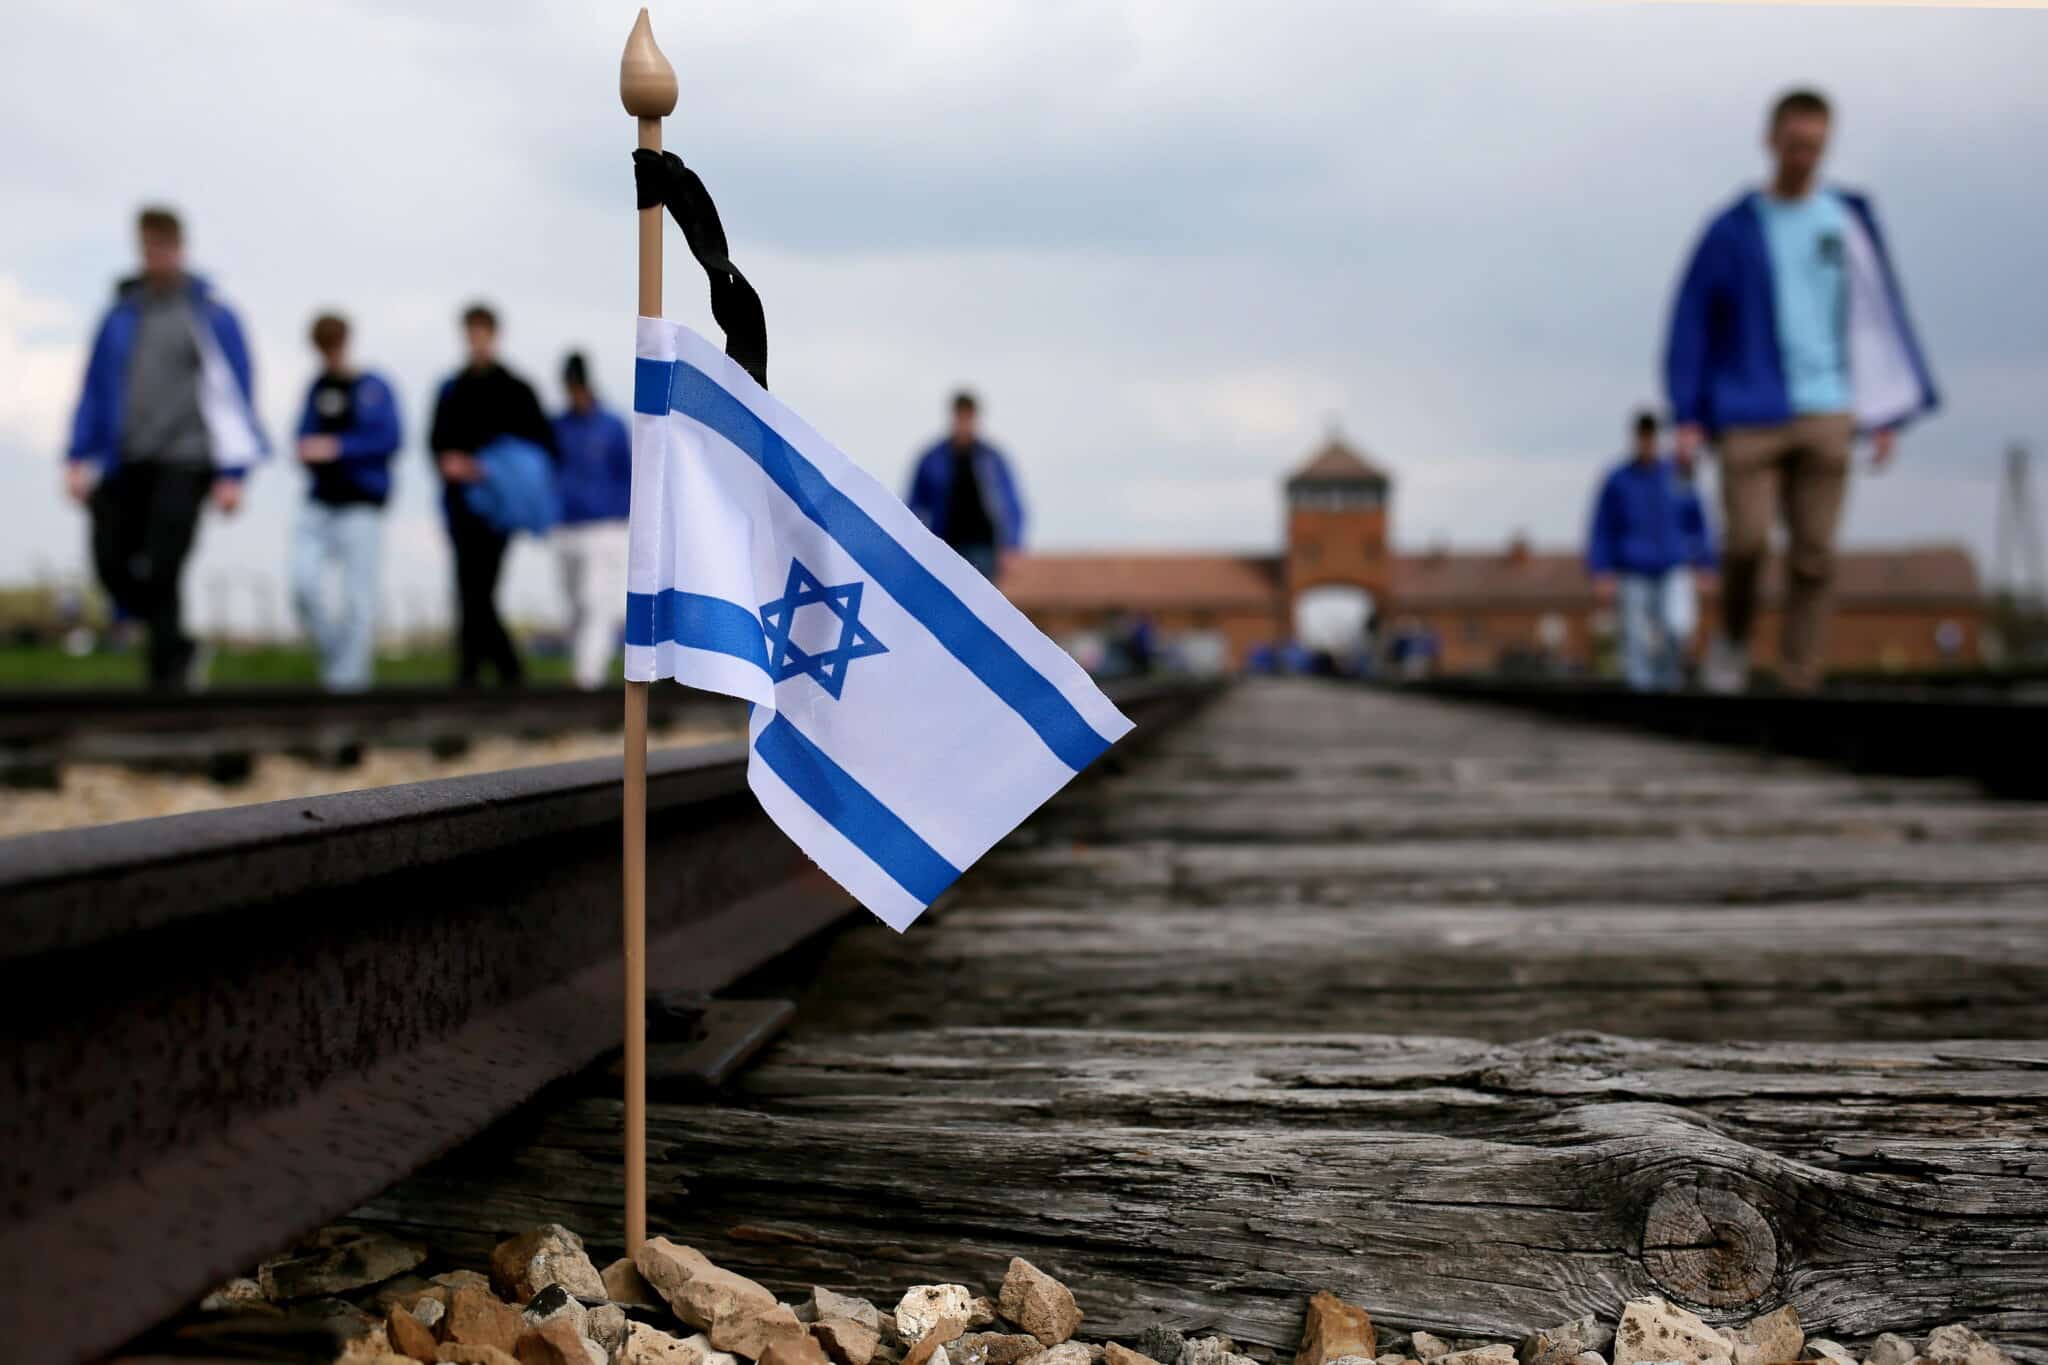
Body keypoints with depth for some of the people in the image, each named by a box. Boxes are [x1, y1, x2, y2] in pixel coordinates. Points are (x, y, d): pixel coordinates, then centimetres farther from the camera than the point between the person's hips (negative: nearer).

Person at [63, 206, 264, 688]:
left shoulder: (211, 316, 1)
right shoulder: (120, 315, 13)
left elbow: (235, 393, 0)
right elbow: (95, 390, 17)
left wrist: (232, 474, -5)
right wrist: (79, 459, 10)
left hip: (184, 462, -4)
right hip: (125, 463, 5)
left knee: (161, 571, -13)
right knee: (112, 563, -3)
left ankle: (167, 672, 0)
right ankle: (177, 647, 19)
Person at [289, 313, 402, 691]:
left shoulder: (374, 389, -4)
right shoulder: (316, 387, 12)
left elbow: (389, 440, -12)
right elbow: (306, 434, 20)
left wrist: (338, 448, -20)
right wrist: (307, 451, -3)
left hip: (362, 503, -5)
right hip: (320, 501, 5)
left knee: (358, 592, -5)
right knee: (303, 582, -7)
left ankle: (350, 671, 3)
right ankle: (332, 653, 12)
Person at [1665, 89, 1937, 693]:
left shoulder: (1849, 221, 9)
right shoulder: (1733, 229, 5)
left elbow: (1881, 316, 12)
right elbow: (1692, 321, 6)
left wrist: (1888, 415, 7)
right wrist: (1687, 417, -1)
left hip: (1827, 414, 1)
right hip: (1750, 416, -1)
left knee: (1814, 554, -3)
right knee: (1746, 540, -12)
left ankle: (1799, 681, 3)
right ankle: (1733, 638, 16)